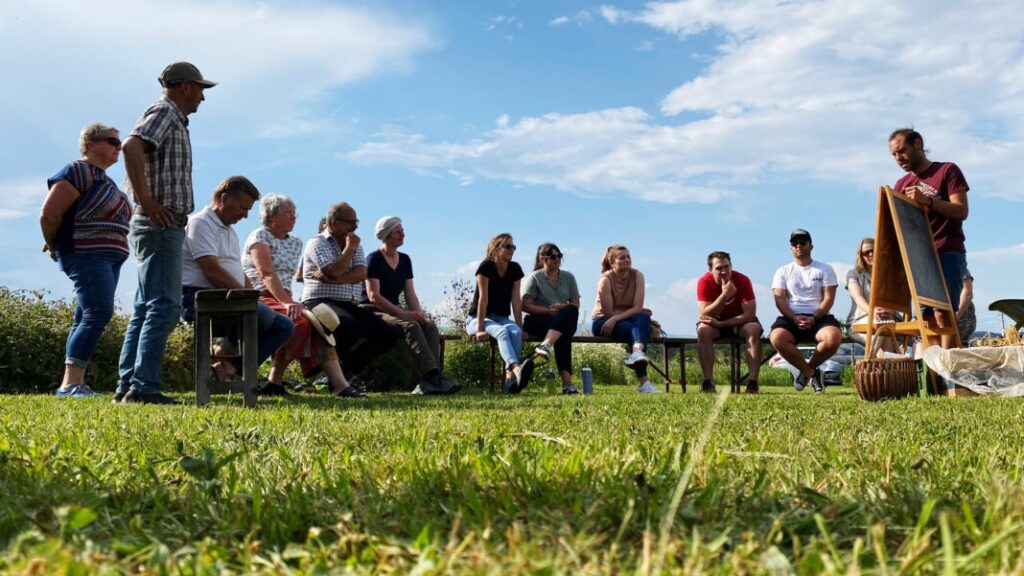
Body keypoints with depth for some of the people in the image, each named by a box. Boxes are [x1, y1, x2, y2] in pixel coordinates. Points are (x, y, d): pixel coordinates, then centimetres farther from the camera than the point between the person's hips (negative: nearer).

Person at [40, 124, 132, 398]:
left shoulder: (105, 179, 22)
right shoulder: (79, 171, -7)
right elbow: (49, 214, -11)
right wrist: (54, 246, 3)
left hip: (108, 259, 9)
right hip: (86, 255, -9)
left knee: (86, 319, 6)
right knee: (98, 313, -19)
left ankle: (75, 384, 8)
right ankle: (70, 384, -20)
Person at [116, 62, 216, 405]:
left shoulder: (172, 119, 22)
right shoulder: (165, 112, -7)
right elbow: (131, 147, -25)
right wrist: (146, 201, -23)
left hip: (164, 225, 10)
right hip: (161, 225, -10)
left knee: (146, 308, 9)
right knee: (163, 306, -13)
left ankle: (128, 386, 12)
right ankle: (144, 386, -15)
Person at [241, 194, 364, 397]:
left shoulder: (296, 243, 19)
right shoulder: (260, 236, -3)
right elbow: (267, 274, -17)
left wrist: (290, 301, -3)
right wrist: (287, 302, -28)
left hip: (283, 299, 7)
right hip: (261, 299, -7)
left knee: (319, 322, -20)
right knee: (300, 322, -32)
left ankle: (338, 383, -30)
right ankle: (275, 380, -18)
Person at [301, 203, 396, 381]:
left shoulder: (355, 244, 20)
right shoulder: (317, 243, 1)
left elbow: (361, 274, 0)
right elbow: (334, 272, -16)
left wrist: (332, 279, -15)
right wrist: (349, 248, -5)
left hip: (350, 305, 7)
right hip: (322, 302, -7)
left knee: (386, 335, -14)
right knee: (353, 330, -35)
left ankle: (347, 371, -2)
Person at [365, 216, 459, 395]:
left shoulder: (404, 260, 14)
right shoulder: (374, 259, -7)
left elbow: (410, 294, 11)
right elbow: (373, 296, -17)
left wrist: (419, 313, -10)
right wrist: (403, 314, -25)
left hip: (396, 312, 6)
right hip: (376, 314, -6)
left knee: (430, 326, -23)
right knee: (411, 326, -34)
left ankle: (427, 382, -39)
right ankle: (433, 377, -46)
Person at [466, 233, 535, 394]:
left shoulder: (515, 269, 2)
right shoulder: (486, 266, -14)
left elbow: (516, 300, -1)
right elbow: (483, 299, -18)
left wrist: (520, 327, -8)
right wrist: (480, 329, -22)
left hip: (502, 318, 5)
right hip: (477, 318, -5)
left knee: (516, 332, -28)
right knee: (502, 331, -35)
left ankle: (509, 377, -41)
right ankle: (516, 368, -59)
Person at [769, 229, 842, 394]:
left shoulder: (825, 269, 12)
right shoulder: (783, 271, 14)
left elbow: (828, 298, 2)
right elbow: (780, 299, 3)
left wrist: (813, 319, -14)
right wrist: (794, 318, -16)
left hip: (819, 317, 0)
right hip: (791, 317, 0)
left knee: (834, 337, -34)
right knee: (777, 338, -34)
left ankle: (807, 370, -3)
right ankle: (812, 373, -10)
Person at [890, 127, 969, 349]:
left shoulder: (947, 171, 4)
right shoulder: (901, 185, 18)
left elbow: (961, 211, -6)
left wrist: (927, 200, -20)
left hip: (947, 254, -5)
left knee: (943, 312, -15)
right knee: (926, 317, -2)